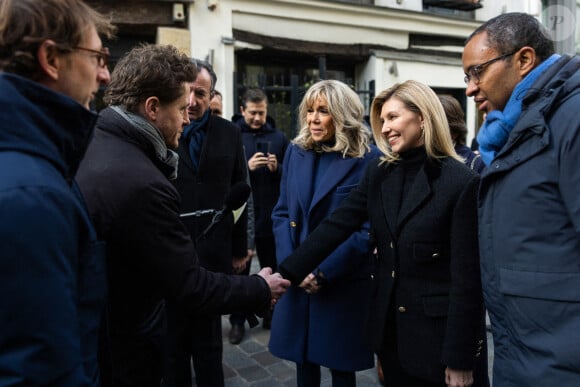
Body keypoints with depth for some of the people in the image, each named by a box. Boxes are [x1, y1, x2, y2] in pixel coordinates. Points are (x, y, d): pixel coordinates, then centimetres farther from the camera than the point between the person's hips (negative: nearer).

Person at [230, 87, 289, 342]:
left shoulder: (278, 137, 6)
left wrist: (277, 168, -13)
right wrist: (246, 167, -20)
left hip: (270, 214, 2)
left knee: (271, 268, 13)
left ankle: (270, 314, 31)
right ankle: (237, 321, 21)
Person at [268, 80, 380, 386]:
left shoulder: (368, 160, -9)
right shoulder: (296, 151, 4)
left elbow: (368, 229, -11)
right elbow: (281, 212, 5)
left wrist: (324, 271, -17)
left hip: (344, 282, -3)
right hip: (298, 280, 4)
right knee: (303, 360, 17)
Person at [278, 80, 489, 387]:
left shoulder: (462, 182, -15)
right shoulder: (379, 174, 2)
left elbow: (467, 277, -15)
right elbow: (336, 225, -4)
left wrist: (460, 359, -13)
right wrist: (286, 274, -10)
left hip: (441, 332, -5)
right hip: (390, 329, 5)